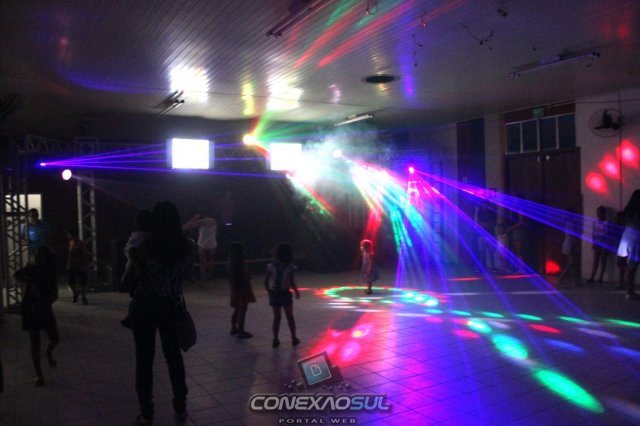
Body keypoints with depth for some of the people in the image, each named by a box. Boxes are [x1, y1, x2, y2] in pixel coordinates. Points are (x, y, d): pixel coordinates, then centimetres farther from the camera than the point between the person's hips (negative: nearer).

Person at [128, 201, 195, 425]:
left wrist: (134, 258, 9)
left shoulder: (147, 245, -15)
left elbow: (139, 275, -6)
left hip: (145, 306, -2)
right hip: (172, 306, 2)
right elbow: (185, 273, 4)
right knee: (174, 356, 15)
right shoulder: (188, 246, -8)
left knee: (144, 358, 9)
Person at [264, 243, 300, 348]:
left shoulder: (272, 266, -5)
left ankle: (275, 340, 15)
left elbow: (266, 282, -3)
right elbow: (292, 282, -17)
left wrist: (269, 292, 13)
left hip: (274, 294, 2)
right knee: (290, 316, 14)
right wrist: (297, 292, 1)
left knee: (277, 317, 15)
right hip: (285, 293, -2)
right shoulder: (289, 267, -13)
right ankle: (294, 338, 22)